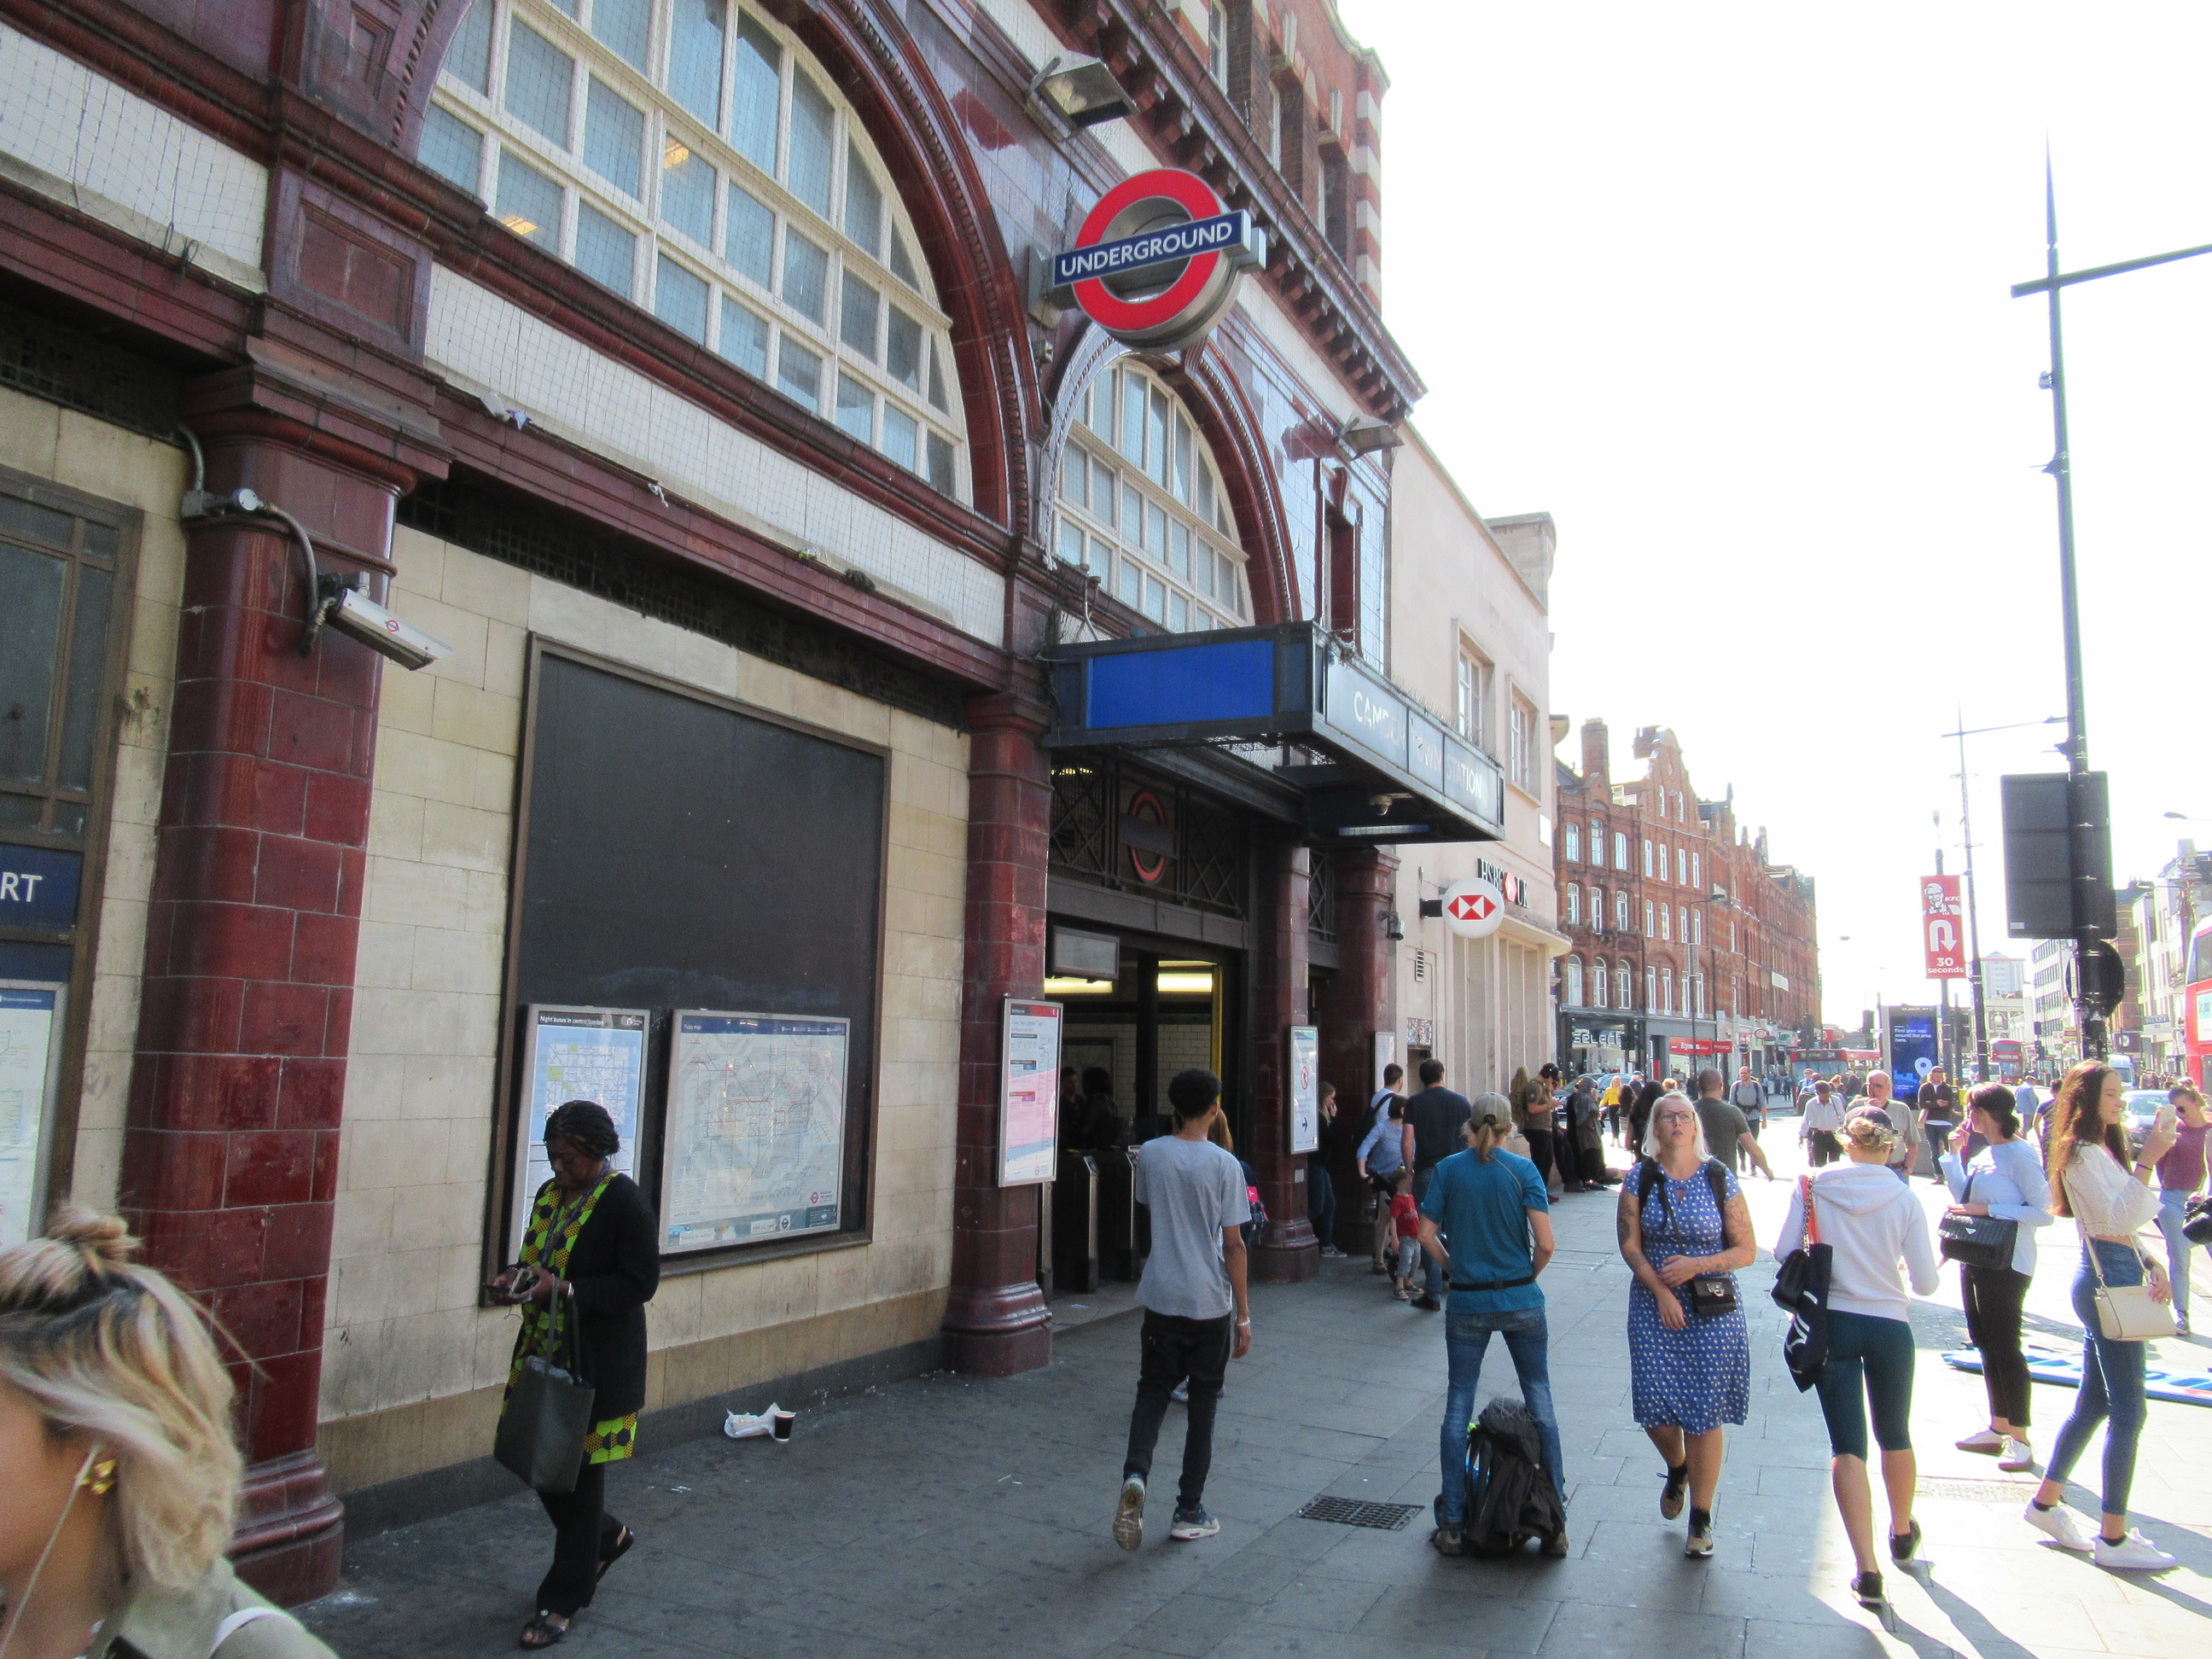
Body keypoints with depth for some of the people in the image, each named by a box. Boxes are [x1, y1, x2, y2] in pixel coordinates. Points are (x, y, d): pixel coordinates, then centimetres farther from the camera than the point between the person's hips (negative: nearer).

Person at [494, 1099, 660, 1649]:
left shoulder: (623, 1201, -16)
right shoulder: (550, 1194, 7)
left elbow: (640, 1282, -18)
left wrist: (563, 1290, -24)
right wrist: (518, 1278, -4)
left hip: (597, 1364, -8)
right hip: (543, 1352, 8)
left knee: (577, 1475, 3)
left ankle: (563, 1601, 19)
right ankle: (608, 1537, 40)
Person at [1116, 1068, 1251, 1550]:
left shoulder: (1151, 1155, -2)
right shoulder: (1224, 1164, -10)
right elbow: (1233, 1245, -9)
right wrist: (1243, 1315, -2)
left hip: (1161, 1298, 2)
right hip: (1211, 1303, -2)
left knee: (1153, 1392, 13)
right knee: (1203, 1403, 11)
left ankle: (1135, 1475, -12)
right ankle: (1189, 1512, 17)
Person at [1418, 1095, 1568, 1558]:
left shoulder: (1448, 1169, -3)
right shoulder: (1523, 1169, -6)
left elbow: (1427, 1235, -6)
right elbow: (1545, 1243, -11)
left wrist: (1455, 1268, 9)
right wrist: (1528, 1275, 7)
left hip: (1468, 1303, 1)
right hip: (1521, 1301, 0)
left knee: (1458, 1404, 8)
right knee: (1540, 1400, 10)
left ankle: (1452, 1524, 12)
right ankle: (1555, 1523, 14)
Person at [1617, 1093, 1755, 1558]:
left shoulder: (1720, 1178, -3)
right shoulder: (1641, 1178, 0)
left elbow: (1746, 1250, -2)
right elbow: (1630, 1245, -1)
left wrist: (1698, 1265, -16)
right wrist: (1661, 1291, -13)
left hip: (1713, 1308, -1)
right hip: (1653, 1305, 1)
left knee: (1705, 1413, 0)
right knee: (1654, 1408, -1)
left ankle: (1701, 1518, 17)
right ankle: (1677, 1469, 33)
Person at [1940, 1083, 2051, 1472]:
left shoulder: (2020, 1155, -16)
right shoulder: (1984, 1155, 11)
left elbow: (2044, 1211, -20)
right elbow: (1965, 1198, 18)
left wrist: (1988, 1210, -22)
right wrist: (1953, 1156, 12)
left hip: (2006, 1264, -9)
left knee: (2005, 1348, -2)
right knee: (1986, 1345, 15)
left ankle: (2019, 1440, 9)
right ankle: (1998, 1427, 27)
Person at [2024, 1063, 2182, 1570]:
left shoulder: (2104, 1151, 17)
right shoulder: (2082, 1153, -12)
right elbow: (2116, 1217, -22)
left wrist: (2153, 1265, 5)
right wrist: (2147, 1162, -29)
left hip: (2119, 1274, 10)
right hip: (2107, 1277, -10)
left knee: (2092, 1404, 14)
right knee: (2128, 1411, -6)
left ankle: (2046, 1503, 23)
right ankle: (2113, 1537, 0)